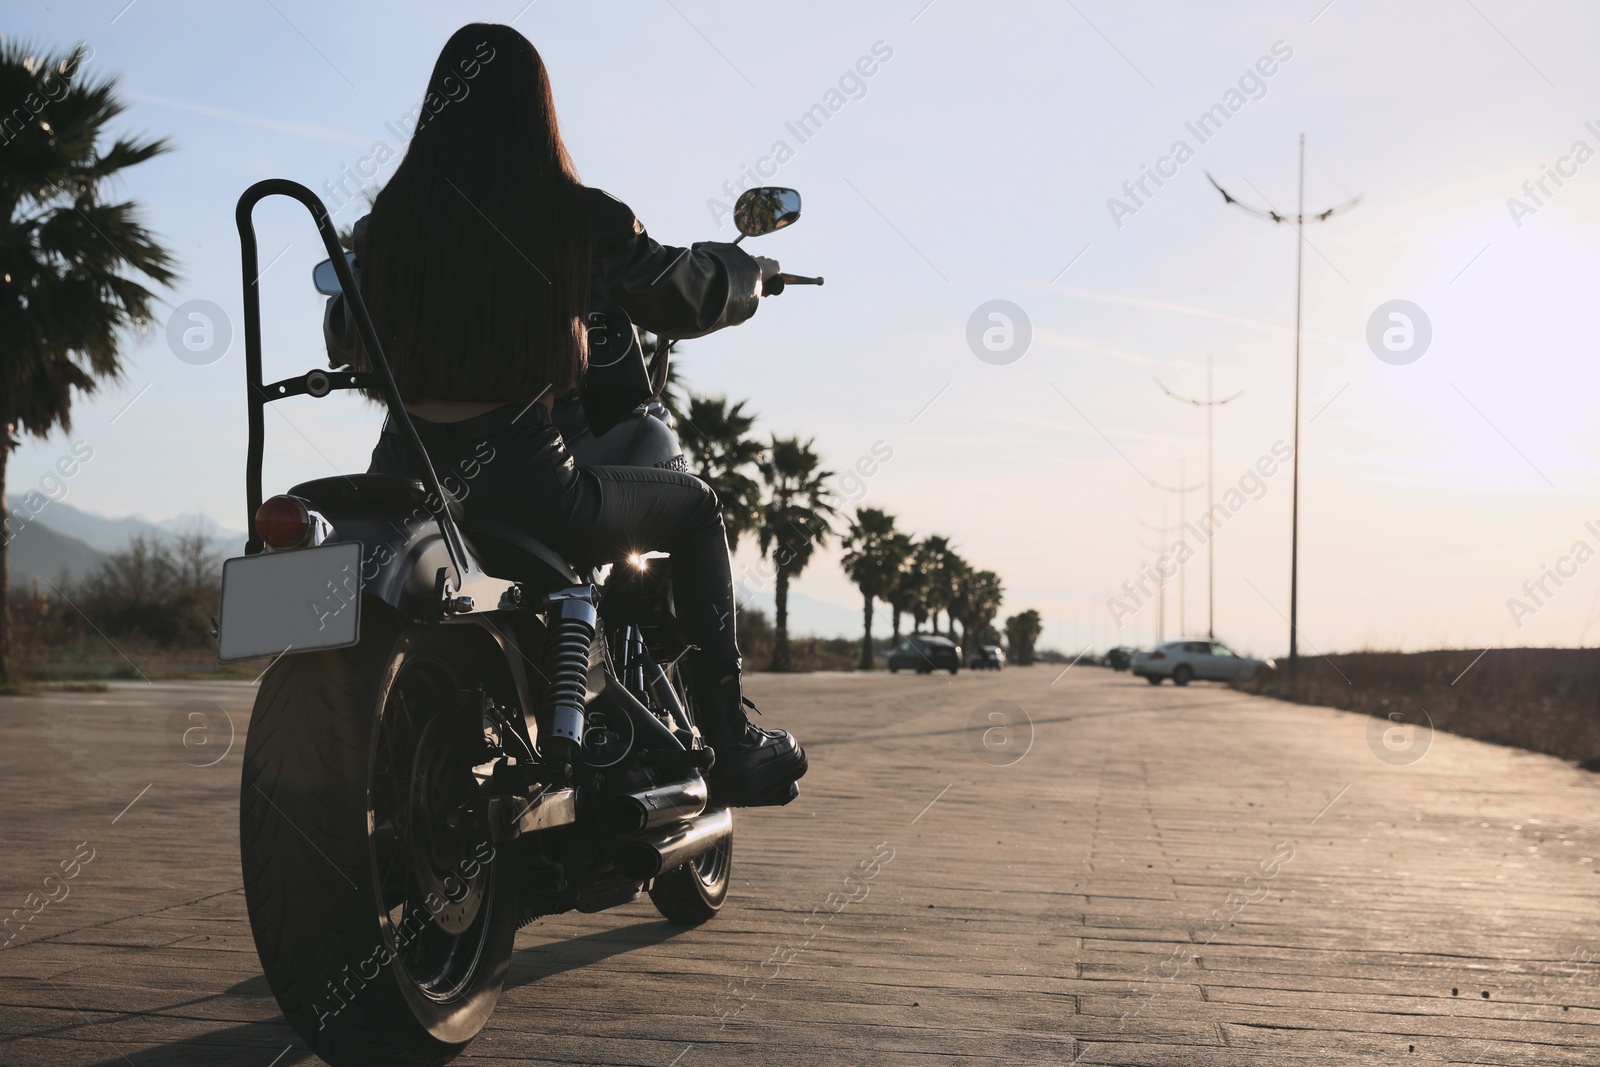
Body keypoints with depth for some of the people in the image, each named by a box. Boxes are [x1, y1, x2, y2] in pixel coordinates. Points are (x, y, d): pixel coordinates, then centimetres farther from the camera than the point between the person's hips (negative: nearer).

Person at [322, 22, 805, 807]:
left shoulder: (386, 222, 3)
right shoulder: (576, 219, -6)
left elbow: (344, 341, 19)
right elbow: (687, 297, 9)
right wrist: (748, 270, 31)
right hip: (521, 491, -4)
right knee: (694, 509, 22)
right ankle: (731, 747, 19)